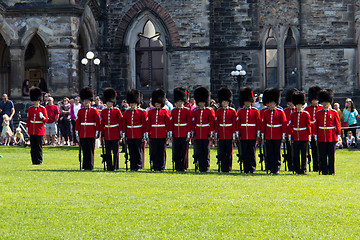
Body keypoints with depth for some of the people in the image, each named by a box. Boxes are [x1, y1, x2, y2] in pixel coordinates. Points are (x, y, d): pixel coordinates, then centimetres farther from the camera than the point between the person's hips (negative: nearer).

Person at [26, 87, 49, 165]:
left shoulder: (43, 109, -2)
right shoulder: (30, 109, 10)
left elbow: (46, 119, -3)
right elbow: (28, 119, 16)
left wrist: (43, 118, -23)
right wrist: (28, 128, 14)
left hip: (39, 130, -4)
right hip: (32, 131, 4)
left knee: (39, 146, -1)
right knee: (33, 146, 5)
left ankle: (39, 161, 4)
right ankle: (34, 160, 11)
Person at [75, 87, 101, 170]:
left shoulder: (94, 111, 0)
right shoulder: (80, 111, 10)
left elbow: (98, 123, 0)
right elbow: (77, 123, 12)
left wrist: (96, 134, -4)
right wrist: (77, 134, 8)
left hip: (91, 135, -3)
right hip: (82, 134, 3)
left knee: (90, 150, -2)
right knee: (84, 151, 6)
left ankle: (90, 166, 1)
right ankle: (85, 166, 11)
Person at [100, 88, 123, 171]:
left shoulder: (117, 111, -2)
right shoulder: (103, 112, 8)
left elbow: (120, 122, 0)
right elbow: (102, 123, 13)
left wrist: (120, 133, -3)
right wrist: (102, 132, 10)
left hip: (115, 134, -3)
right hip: (107, 135, 3)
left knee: (115, 151, 0)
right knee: (107, 152, 5)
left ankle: (115, 167, 6)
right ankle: (109, 167, 11)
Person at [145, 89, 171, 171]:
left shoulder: (165, 111, 3)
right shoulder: (150, 112, 10)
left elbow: (168, 123, 2)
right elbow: (148, 123, 10)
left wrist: (168, 132, -2)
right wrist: (147, 132, 5)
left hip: (162, 134, -2)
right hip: (153, 135, 2)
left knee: (162, 151, 1)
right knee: (154, 151, 2)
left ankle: (161, 167, 5)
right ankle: (155, 167, 7)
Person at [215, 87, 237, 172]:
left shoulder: (232, 111, 0)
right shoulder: (218, 111, 8)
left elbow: (234, 123, 0)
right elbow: (216, 123, 10)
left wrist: (234, 134, -5)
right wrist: (216, 133, 5)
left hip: (229, 135, -3)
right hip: (221, 135, 3)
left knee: (229, 152, 1)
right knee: (222, 152, 4)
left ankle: (229, 168, 6)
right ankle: (223, 168, 9)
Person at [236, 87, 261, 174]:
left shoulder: (255, 111, 3)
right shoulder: (240, 111, 8)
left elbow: (258, 123, 3)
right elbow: (238, 123, 8)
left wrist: (258, 134, -1)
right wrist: (238, 134, 3)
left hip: (252, 136, -2)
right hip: (243, 136, 2)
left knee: (252, 153, 0)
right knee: (245, 153, 4)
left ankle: (252, 169, 4)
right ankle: (246, 169, 9)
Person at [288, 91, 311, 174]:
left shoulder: (306, 114, 0)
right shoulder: (292, 115, 6)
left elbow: (309, 126, 2)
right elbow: (290, 126, 9)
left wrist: (309, 136, 0)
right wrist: (290, 136, 6)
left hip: (304, 138, -2)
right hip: (295, 138, 2)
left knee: (303, 154, 1)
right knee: (296, 154, 3)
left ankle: (303, 169, 7)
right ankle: (297, 169, 10)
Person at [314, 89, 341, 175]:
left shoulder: (334, 113, 2)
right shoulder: (318, 113, 8)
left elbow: (338, 125, 3)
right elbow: (316, 125, 10)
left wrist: (338, 136, -1)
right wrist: (316, 137, 7)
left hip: (331, 138, -2)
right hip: (321, 138, 2)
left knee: (331, 155, 2)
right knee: (322, 156, 3)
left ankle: (331, 171, 7)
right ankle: (324, 171, 10)